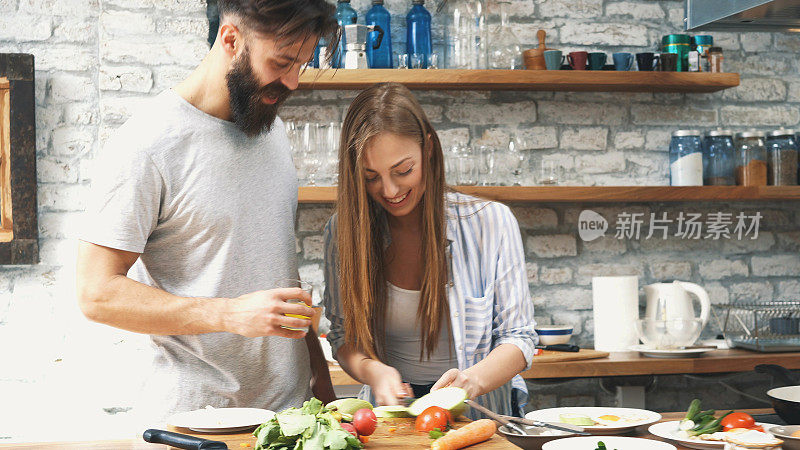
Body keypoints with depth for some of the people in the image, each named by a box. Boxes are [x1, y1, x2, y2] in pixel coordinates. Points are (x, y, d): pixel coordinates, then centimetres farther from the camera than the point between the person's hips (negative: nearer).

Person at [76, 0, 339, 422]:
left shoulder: (272, 127, 8)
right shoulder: (144, 147, -16)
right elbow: (97, 293, -18)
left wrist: (318, 370, 13)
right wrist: (231, 315, -26)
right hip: (197, 414, -6)